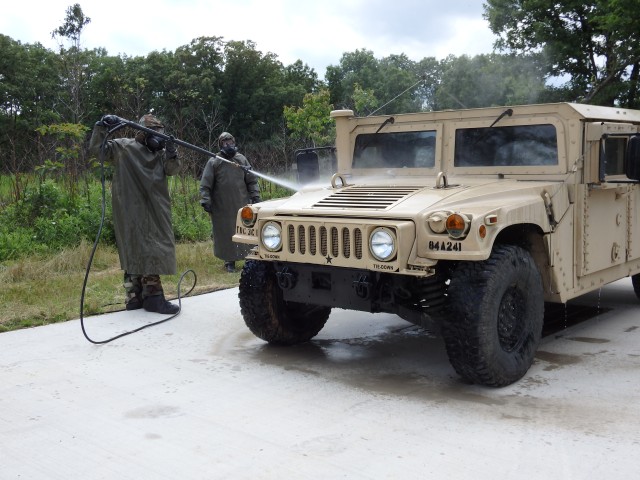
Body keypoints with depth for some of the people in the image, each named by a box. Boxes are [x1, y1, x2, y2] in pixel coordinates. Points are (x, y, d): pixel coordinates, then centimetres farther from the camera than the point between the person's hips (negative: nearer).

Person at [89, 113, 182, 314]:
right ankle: (153, 298, -3)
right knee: (142, 252, -5)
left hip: (155, 214, 6)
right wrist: (102, 127, -17)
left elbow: (172, 169, 0)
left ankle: (135, 298, 17)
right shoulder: (123, 147, 0)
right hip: (132, 212, -6)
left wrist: (171, 152, -17)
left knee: (147, 253, 8)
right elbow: (96, 149, -4)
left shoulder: (160, 152, 13)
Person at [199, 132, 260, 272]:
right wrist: (206, 201, -9)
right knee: (226, 234, 3)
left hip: (242, 204, 2)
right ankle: (229, 262, 14)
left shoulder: (241, 159, 8)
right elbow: (205, 185, -1)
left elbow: (252, 180, 11)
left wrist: (255, 196, 4)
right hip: (222, 207, -2)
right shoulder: (213, 162, 0)